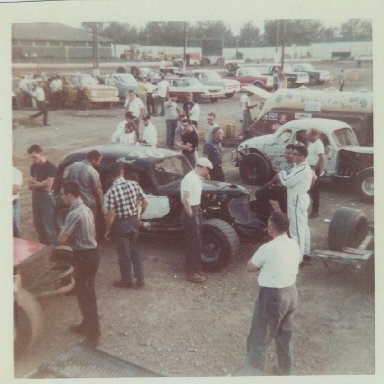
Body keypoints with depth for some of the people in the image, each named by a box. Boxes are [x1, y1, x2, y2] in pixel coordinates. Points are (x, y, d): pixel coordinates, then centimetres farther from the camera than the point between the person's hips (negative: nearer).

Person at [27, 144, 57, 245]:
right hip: (35, 197, 7)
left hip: (46, 197, -7)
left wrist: (35, 183, -3)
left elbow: (47, 187, -14)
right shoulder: (33, 166, 8)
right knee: (38, 225, 12)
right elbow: (30, 186, 5)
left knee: (48, 225, -8)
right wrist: (40, 184, -12)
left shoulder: (50, 167, -12)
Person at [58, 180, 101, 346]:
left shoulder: (74, 214, -22)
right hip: (91, 252, 9)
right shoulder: (87, 209, 8)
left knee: (85, 295, 1)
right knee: (87, 292, 21)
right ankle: (87, 325, 34)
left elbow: (61, 239, -20)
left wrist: (65, 234, 1)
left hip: (83, 256, -9)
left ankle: (93, 333, 10)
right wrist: (73, 238, 8)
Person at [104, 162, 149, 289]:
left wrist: (107, 230, -6)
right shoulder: (134, 184, -6)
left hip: (121, 224, -4)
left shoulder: (111, 192, -19)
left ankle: (127, 281, 23)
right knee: (135, 251, 19)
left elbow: (110, 214, -19)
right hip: (134, 221, 5)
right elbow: (145, 202, -1)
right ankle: (140, 279, 21)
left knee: (124, 254, 10)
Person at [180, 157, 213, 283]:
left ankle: (196, 268, 29)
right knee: (193, 243, -2)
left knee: (196, 242, 17)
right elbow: (185, 200, -23)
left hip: (196, 210, 10)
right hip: (190, 211, -10)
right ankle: (191, 273, 8)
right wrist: (191, 216, -20)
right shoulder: (190, 179, -20)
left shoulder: (197, 178, 10)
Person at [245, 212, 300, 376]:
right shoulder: (294, 245, 0)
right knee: (285, 336, 25)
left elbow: (250, 267, -7)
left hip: (272, 296, -8)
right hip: (291, 293, 8)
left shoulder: (268, 248, -21)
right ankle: (285, 370, 42)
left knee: (259, 340, 6)